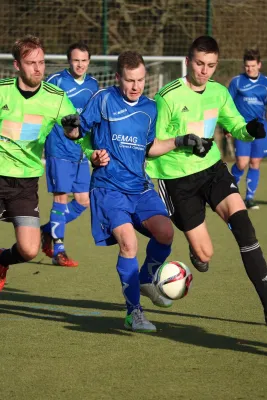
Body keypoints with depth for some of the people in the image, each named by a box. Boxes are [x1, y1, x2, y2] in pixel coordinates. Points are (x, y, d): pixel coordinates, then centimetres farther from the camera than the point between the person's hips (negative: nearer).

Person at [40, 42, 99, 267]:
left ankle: (48, 230, 25)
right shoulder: (56, 81, -8)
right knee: (61, 196, -7)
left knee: (84, 200, 5)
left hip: (81, 152, 6)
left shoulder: (92, 85, 9)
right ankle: (58, 251, -1)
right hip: (59, 149, -6)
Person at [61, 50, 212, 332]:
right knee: (128, 243, -19)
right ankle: (133, 313, -6)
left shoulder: (150, 108, 10)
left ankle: (146, 280, 18)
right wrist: (71, 127, -27)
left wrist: (181, 141, 12)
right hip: (109, 187, -5)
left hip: (140, 186, 5)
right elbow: (78, 132, -5)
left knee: (165, 232, -14)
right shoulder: (104, 100, -5)